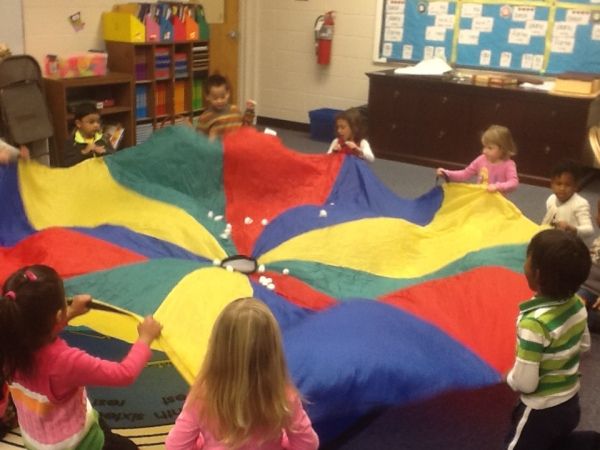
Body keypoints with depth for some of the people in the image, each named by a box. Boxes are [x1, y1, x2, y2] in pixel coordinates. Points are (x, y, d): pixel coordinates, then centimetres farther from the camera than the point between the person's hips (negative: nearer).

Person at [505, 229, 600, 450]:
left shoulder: (535, 323, -33)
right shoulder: (577, 304, -11)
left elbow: (524, 384, -27)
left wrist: (509, 377, -8)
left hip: (542, 411, -7)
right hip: (571, 402, 7)